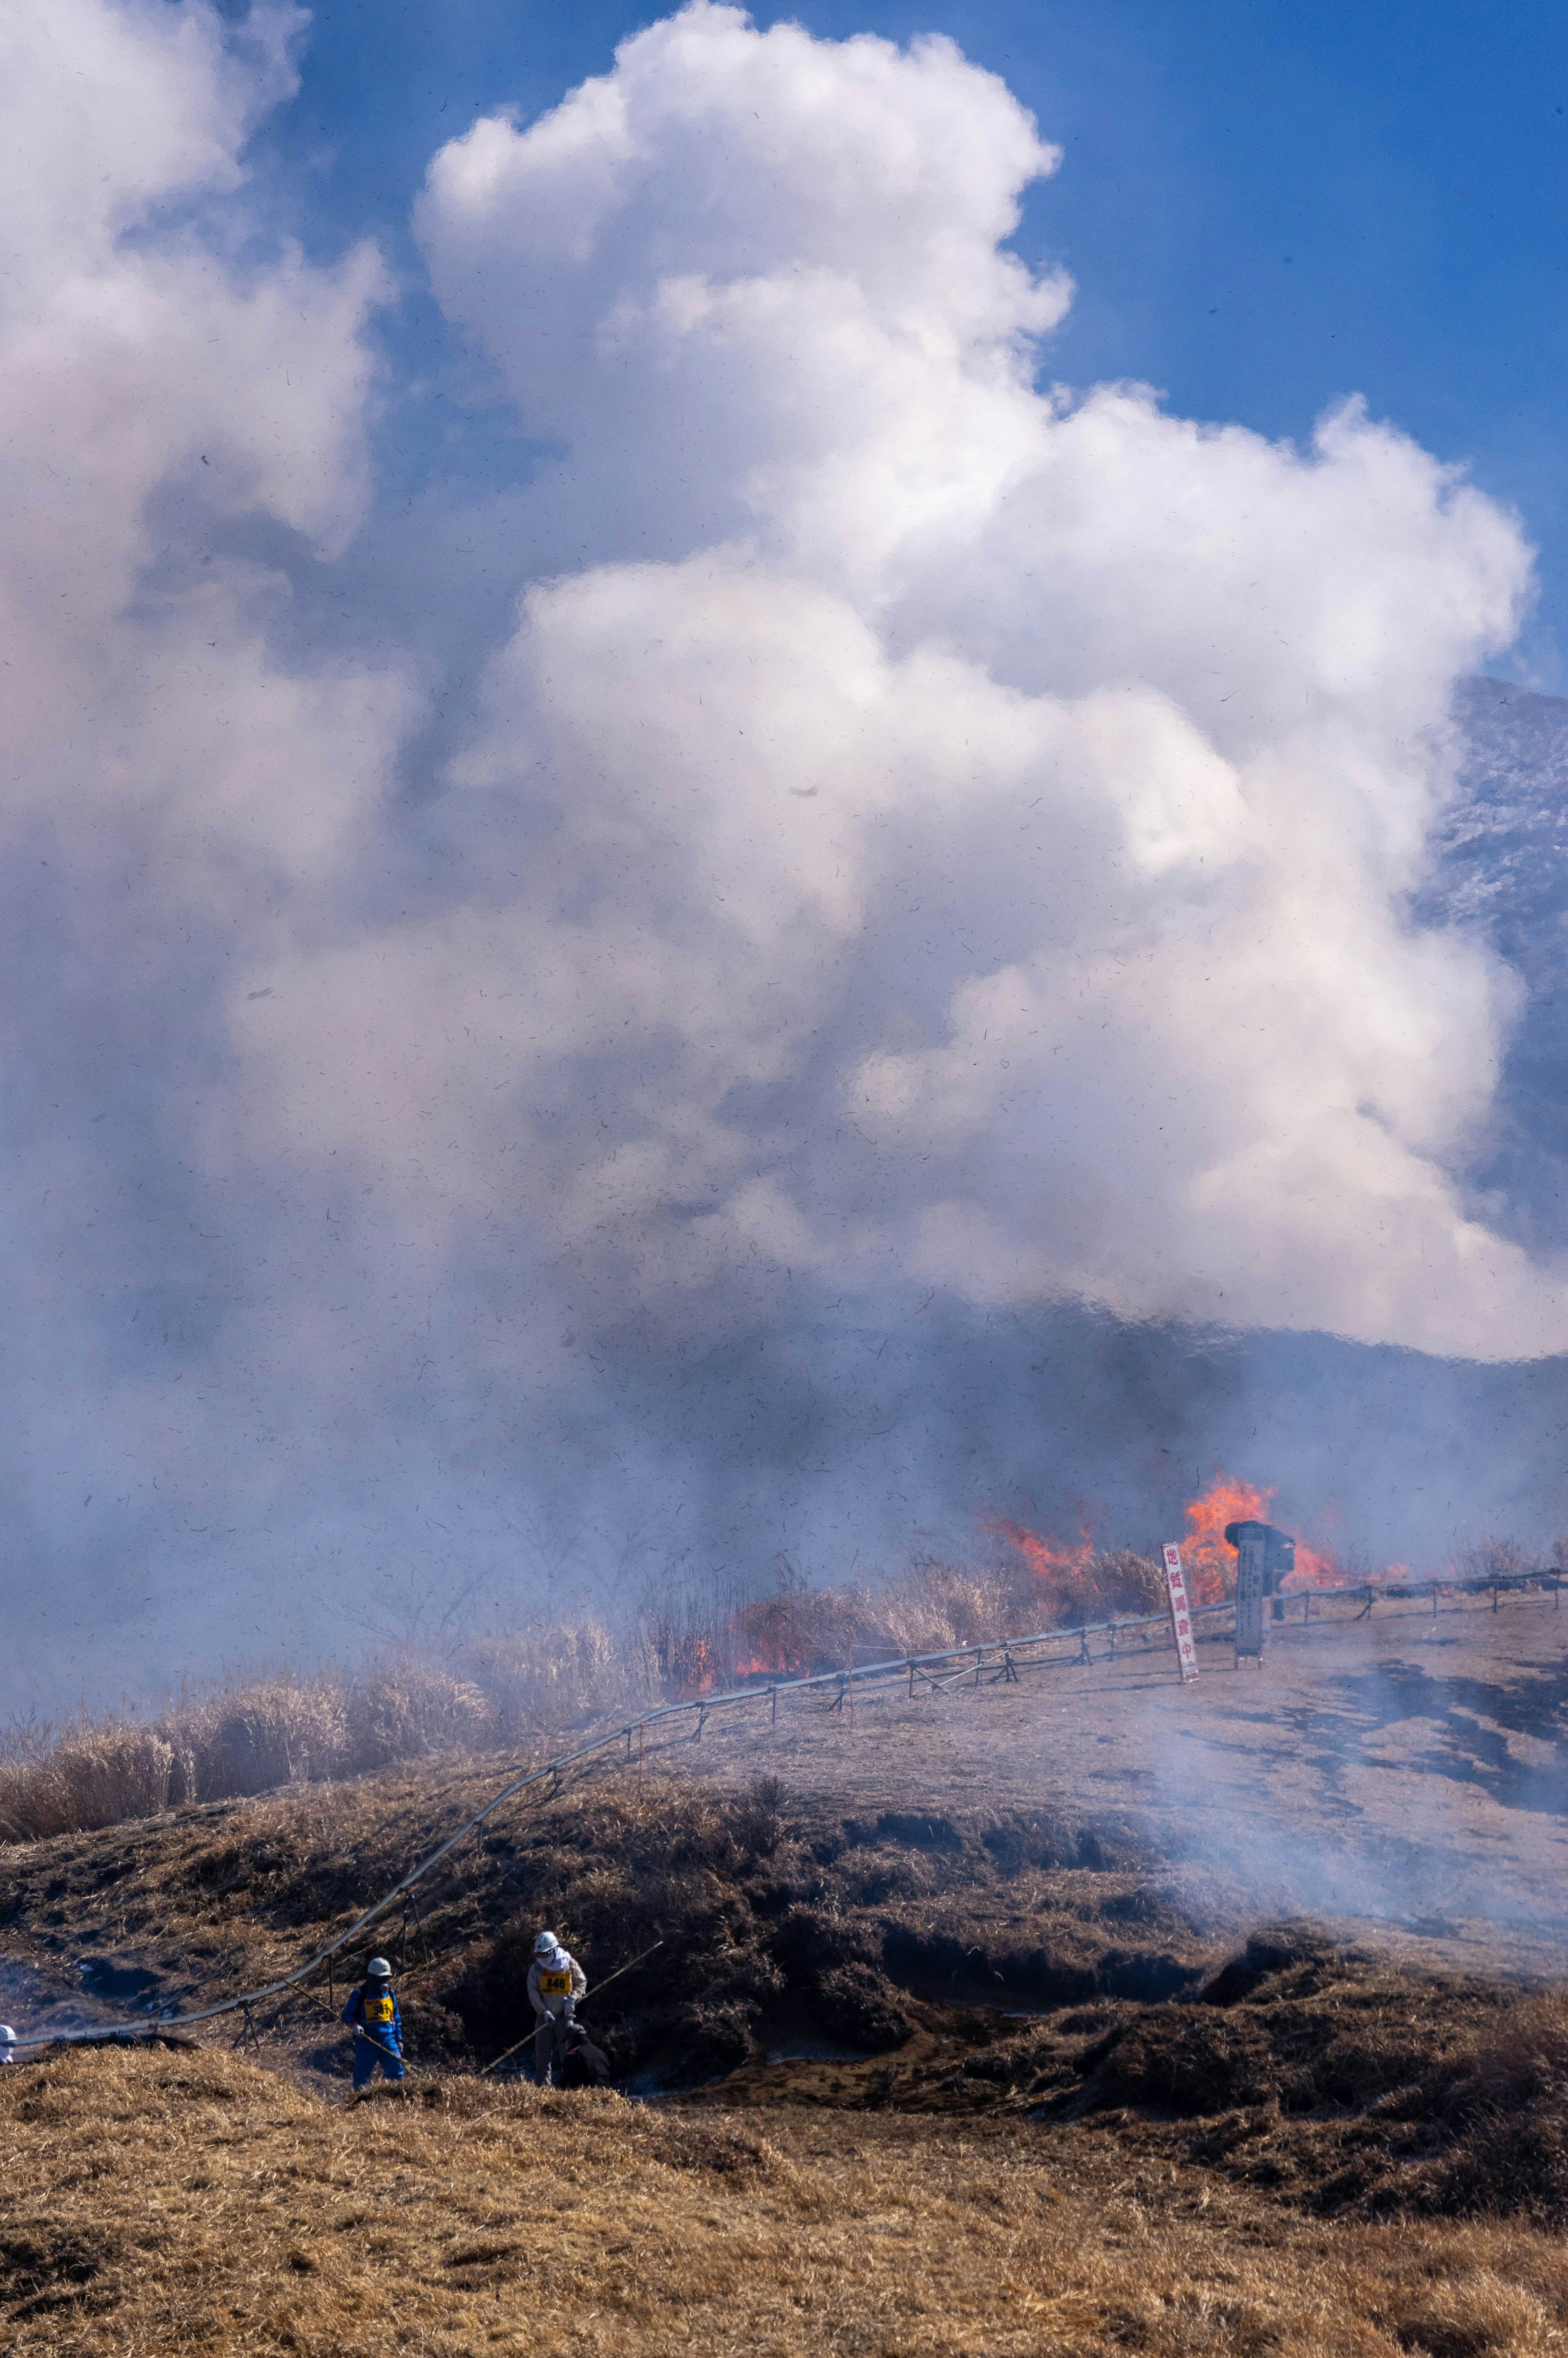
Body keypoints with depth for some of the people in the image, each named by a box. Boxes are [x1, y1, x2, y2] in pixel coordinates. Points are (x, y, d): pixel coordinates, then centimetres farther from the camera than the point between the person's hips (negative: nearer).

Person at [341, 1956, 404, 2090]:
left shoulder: (391, 1994, 9)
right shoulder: (359, 1995, -6)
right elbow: (347, 2015, -3)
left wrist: (399, 2039, 16)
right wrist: (355, 2024, -24)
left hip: (388, 2041, 4)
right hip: (367, 2043, -4)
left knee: (397, 2074, -3)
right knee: (362, 2078, 4)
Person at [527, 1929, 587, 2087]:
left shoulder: (569, 1964, -3)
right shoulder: (536, 1968, 0)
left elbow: (582, 1983, 9)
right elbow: (533, 1992, -4)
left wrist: (572, 1999, -8)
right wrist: (544, 2011, -15)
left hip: (565, 2015, -2)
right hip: (544, 2017, 2)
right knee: (542, 2053, 1)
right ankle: (543, 2086, 7)